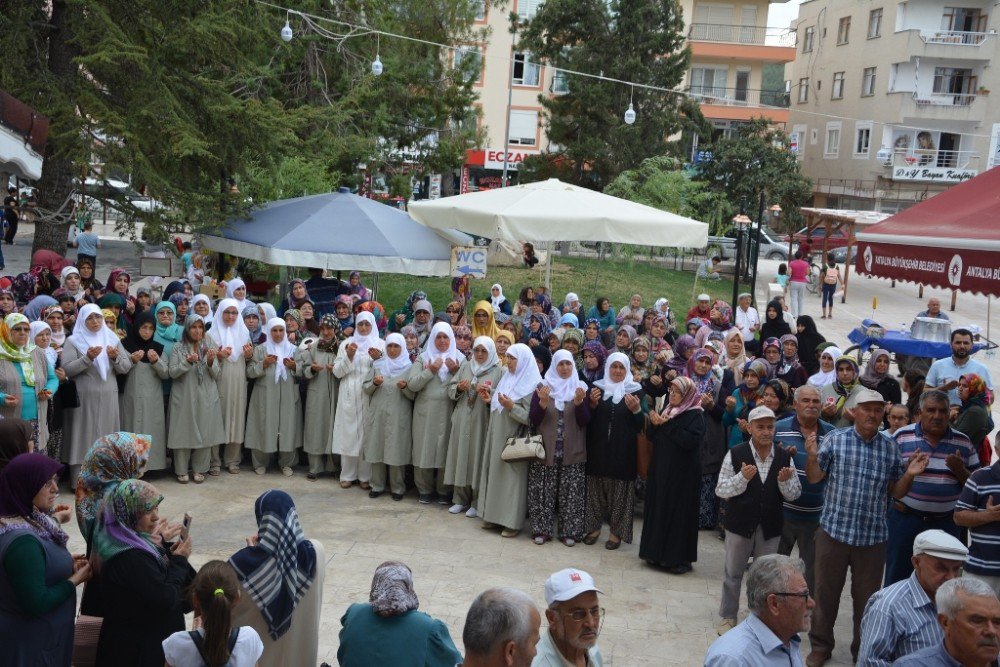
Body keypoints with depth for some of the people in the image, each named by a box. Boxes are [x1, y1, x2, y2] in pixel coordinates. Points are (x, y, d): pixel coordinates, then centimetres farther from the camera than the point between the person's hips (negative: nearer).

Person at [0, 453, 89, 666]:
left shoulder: (29, 521, 1)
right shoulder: (23, 541, -29)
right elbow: (36, 603, -28)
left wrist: (66, 564, 2)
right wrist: (76, 579, -17)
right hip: (30, 643, -9)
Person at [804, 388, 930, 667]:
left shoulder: (891, 447, 3)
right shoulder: (835, 439, -4)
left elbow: (896, 492, 8)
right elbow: (814, 478, -1)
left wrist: (909, 475, -10)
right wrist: (812, 456, -19)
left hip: (873, 537, 1)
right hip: (834, 531, -1)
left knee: (866, 598, 12)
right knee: (826, 593, 10)